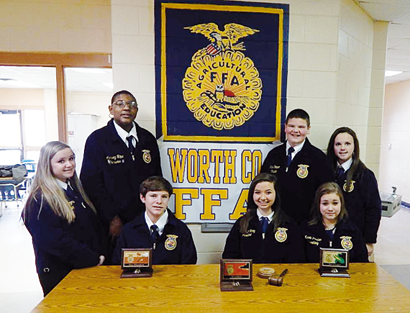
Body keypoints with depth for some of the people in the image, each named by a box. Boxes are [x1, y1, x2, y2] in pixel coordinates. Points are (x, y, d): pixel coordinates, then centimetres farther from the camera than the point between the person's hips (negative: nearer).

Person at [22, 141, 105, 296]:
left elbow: (94, 225, 8)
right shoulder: (39, 200, -17)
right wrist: (93, 259, -18)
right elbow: (54, 241, -22)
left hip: (87, 268, 7)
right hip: (59, 274, -6)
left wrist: (100, 255, -5)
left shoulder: (76, 189, 6)